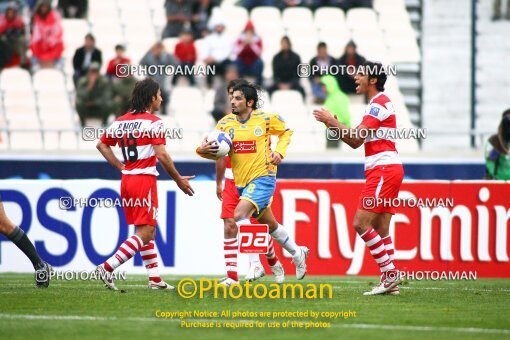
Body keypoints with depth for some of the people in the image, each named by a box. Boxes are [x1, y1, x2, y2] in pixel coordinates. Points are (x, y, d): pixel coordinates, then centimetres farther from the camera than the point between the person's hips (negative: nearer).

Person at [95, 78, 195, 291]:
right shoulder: (153, 122, -10)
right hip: (145, 180, -8)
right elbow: (162, 155, -15)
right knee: (145, 233, -7)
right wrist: (179, 180, -6)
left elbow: (102, 145, 17)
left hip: (127, 179, 8)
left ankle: (154, 278, 14)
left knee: (146, 231, 14)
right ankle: (107, 268, -16)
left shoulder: (121, 121, 11)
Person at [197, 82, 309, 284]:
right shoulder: (225, 123, 2)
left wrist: (279, 152, -6)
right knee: (269, 224, 17)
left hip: (262, 178, -6)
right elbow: (216, 152, 0)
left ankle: (255, 265, -20)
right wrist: (203, 150, -22)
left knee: (239, 214, -25)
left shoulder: (265, 119, -7)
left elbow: (286, 132, 10)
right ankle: (297, 253, 40)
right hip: (241, 182, 6)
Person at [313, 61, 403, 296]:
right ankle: (390, 281, 4)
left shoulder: (379, 103, -11)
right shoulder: (377, 103, 22)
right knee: (380, 229, 7)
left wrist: (331, 121, -9)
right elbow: (356, 141, 21)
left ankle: (389, 273, -11)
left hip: (384, 170, -10)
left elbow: (356, 139, -16)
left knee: (361, 223, -13)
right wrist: (334, 125, 10)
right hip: (387, 170, 10)